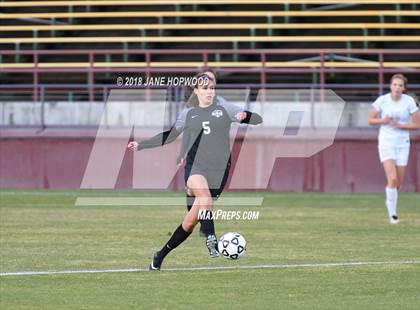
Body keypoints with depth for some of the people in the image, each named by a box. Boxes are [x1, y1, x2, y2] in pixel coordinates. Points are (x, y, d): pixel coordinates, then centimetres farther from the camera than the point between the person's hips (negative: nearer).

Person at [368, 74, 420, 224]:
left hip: (402, 144, 2)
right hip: (386, 143, -2)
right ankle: (392, 213, -6)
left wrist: (400, 126, -18)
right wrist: (383, 121, -19)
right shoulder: (382, 100, -9)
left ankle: (390, 201, 41)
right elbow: (371, 120, 2)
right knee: (392, 179, -18)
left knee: (398, 182, 8)